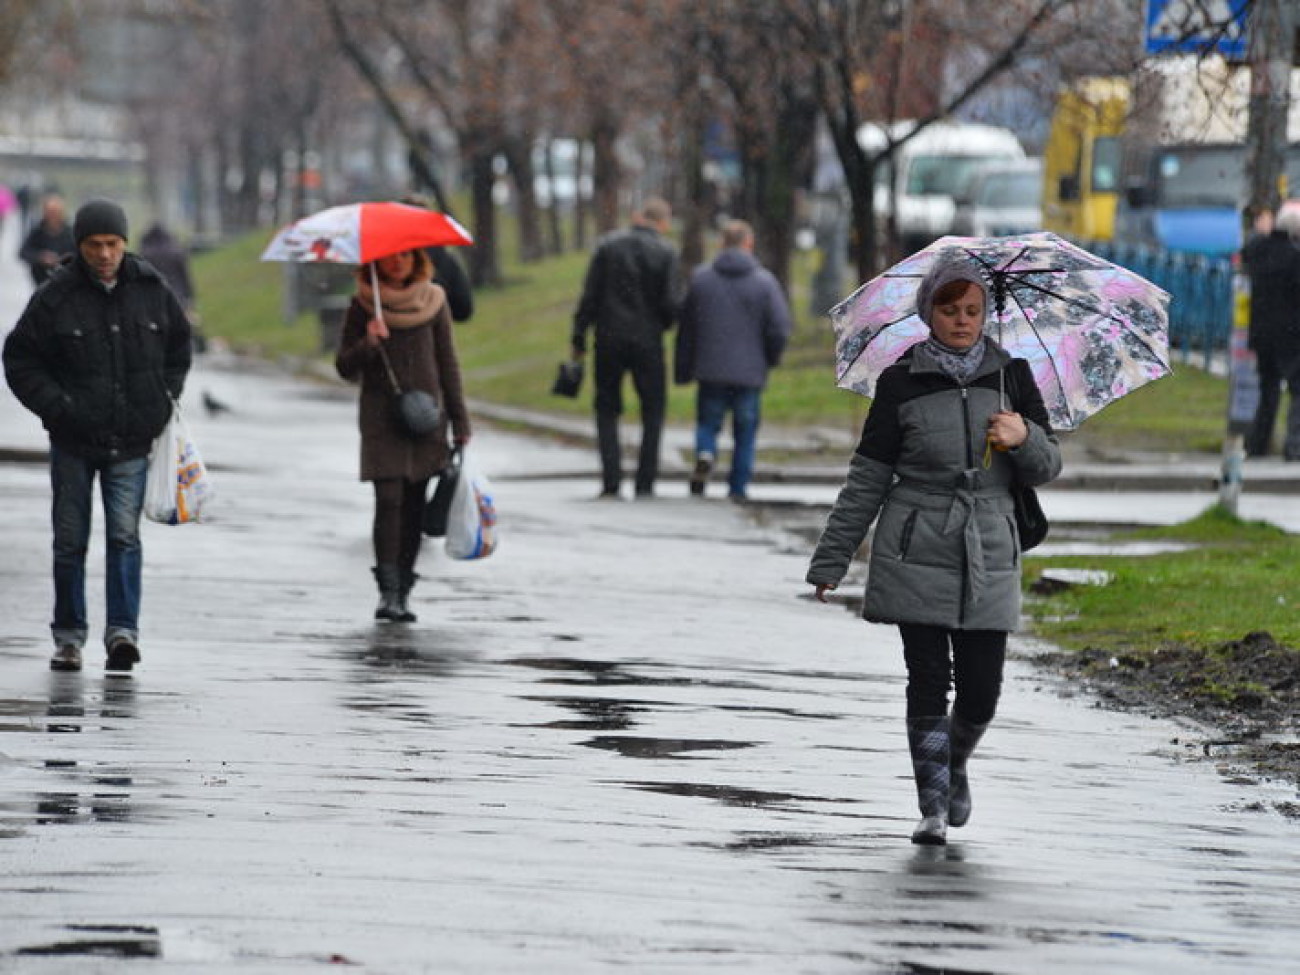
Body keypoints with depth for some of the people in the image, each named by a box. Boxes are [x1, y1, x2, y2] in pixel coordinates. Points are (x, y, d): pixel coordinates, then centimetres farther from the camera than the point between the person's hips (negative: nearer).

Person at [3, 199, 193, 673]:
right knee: (70, 540, 7)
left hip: (131, 441, 1)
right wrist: (56, 405, -11)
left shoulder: (151, 290, 1)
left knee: (125, 536, -8)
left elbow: (178, 345, 18)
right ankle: (68, 636, 16)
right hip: (73, 442, -1)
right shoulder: (56, 296, -8)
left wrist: (165, 398, 8)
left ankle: (123, 631, -12)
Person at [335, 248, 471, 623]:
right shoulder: (363, 306, 0)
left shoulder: (433, 301, 5)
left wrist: (459, 422, 7)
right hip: (381, 419, -2)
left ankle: (402, 592, 7)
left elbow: (447, 363, 9)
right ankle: (388, 592, -15)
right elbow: (345, 367, 1)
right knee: (389, 499, -13)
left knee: (414, 504, 2)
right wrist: (367, 344, -19)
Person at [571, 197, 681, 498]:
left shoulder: (608, 246, 1)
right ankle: (645, 482, 5)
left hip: (609, 340, 1)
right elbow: (670, 304, -8)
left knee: (607, 410, 10)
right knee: (653, 411, 11)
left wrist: (579, 338, 2)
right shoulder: (666, 253, -4)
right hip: (648, 343, -1)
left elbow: (589, 297, -2)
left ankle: (611, 480, -1)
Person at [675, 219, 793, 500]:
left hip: (710, 371, 1)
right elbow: (780, 328, -9)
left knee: (708, 423, 12)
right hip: (749, 372, -1)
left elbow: (686, 328, 7)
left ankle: (705, 455, -18)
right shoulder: (765, 282, -4)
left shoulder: (700, 278, 3)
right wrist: (769, 360, 10)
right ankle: (738, 487, 9)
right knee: (746, 430, 10)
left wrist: (682, 370, 14)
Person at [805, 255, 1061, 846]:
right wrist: (831, 561, 1)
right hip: (917, 555, -2)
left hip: (987, 554, 2)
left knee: (981, 691, 1)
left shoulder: (1011, 376, 7)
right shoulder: (902, 383, 0)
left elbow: (1047, 467, 10)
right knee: (928, 681, -5)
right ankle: (934, 807, 3)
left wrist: (1024, 437, -13)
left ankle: (955, 764, 32)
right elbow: (866, 481, 2)